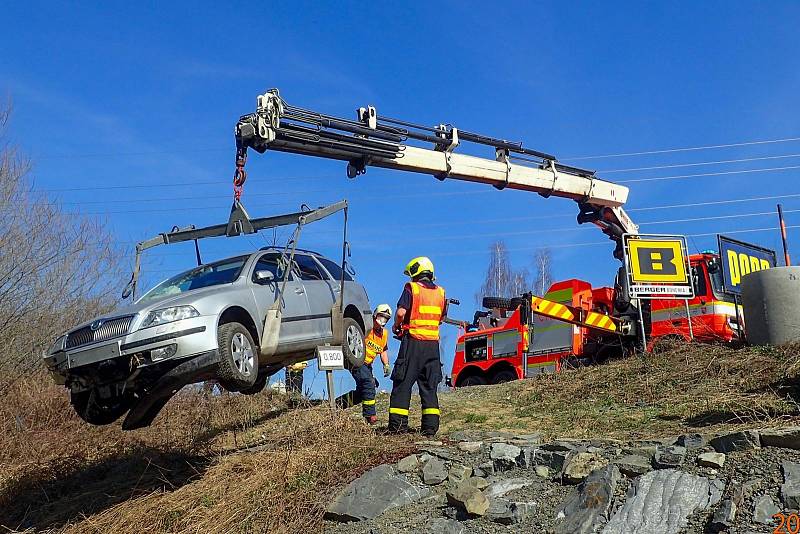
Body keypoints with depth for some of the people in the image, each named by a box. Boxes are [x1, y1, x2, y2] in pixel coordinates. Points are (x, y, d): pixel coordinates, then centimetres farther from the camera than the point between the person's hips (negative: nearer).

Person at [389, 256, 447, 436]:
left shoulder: (411, 288, -3)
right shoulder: (440, 292, 12)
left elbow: (401, 312, -14)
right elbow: (441, 318, 16)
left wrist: (397, 326, 4)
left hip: (413, 342, -4)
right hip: (433, 344, 4)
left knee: (403, 383, 2)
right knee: (429, 386, 9)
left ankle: (398, 425, -1)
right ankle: (430, 426, 7)